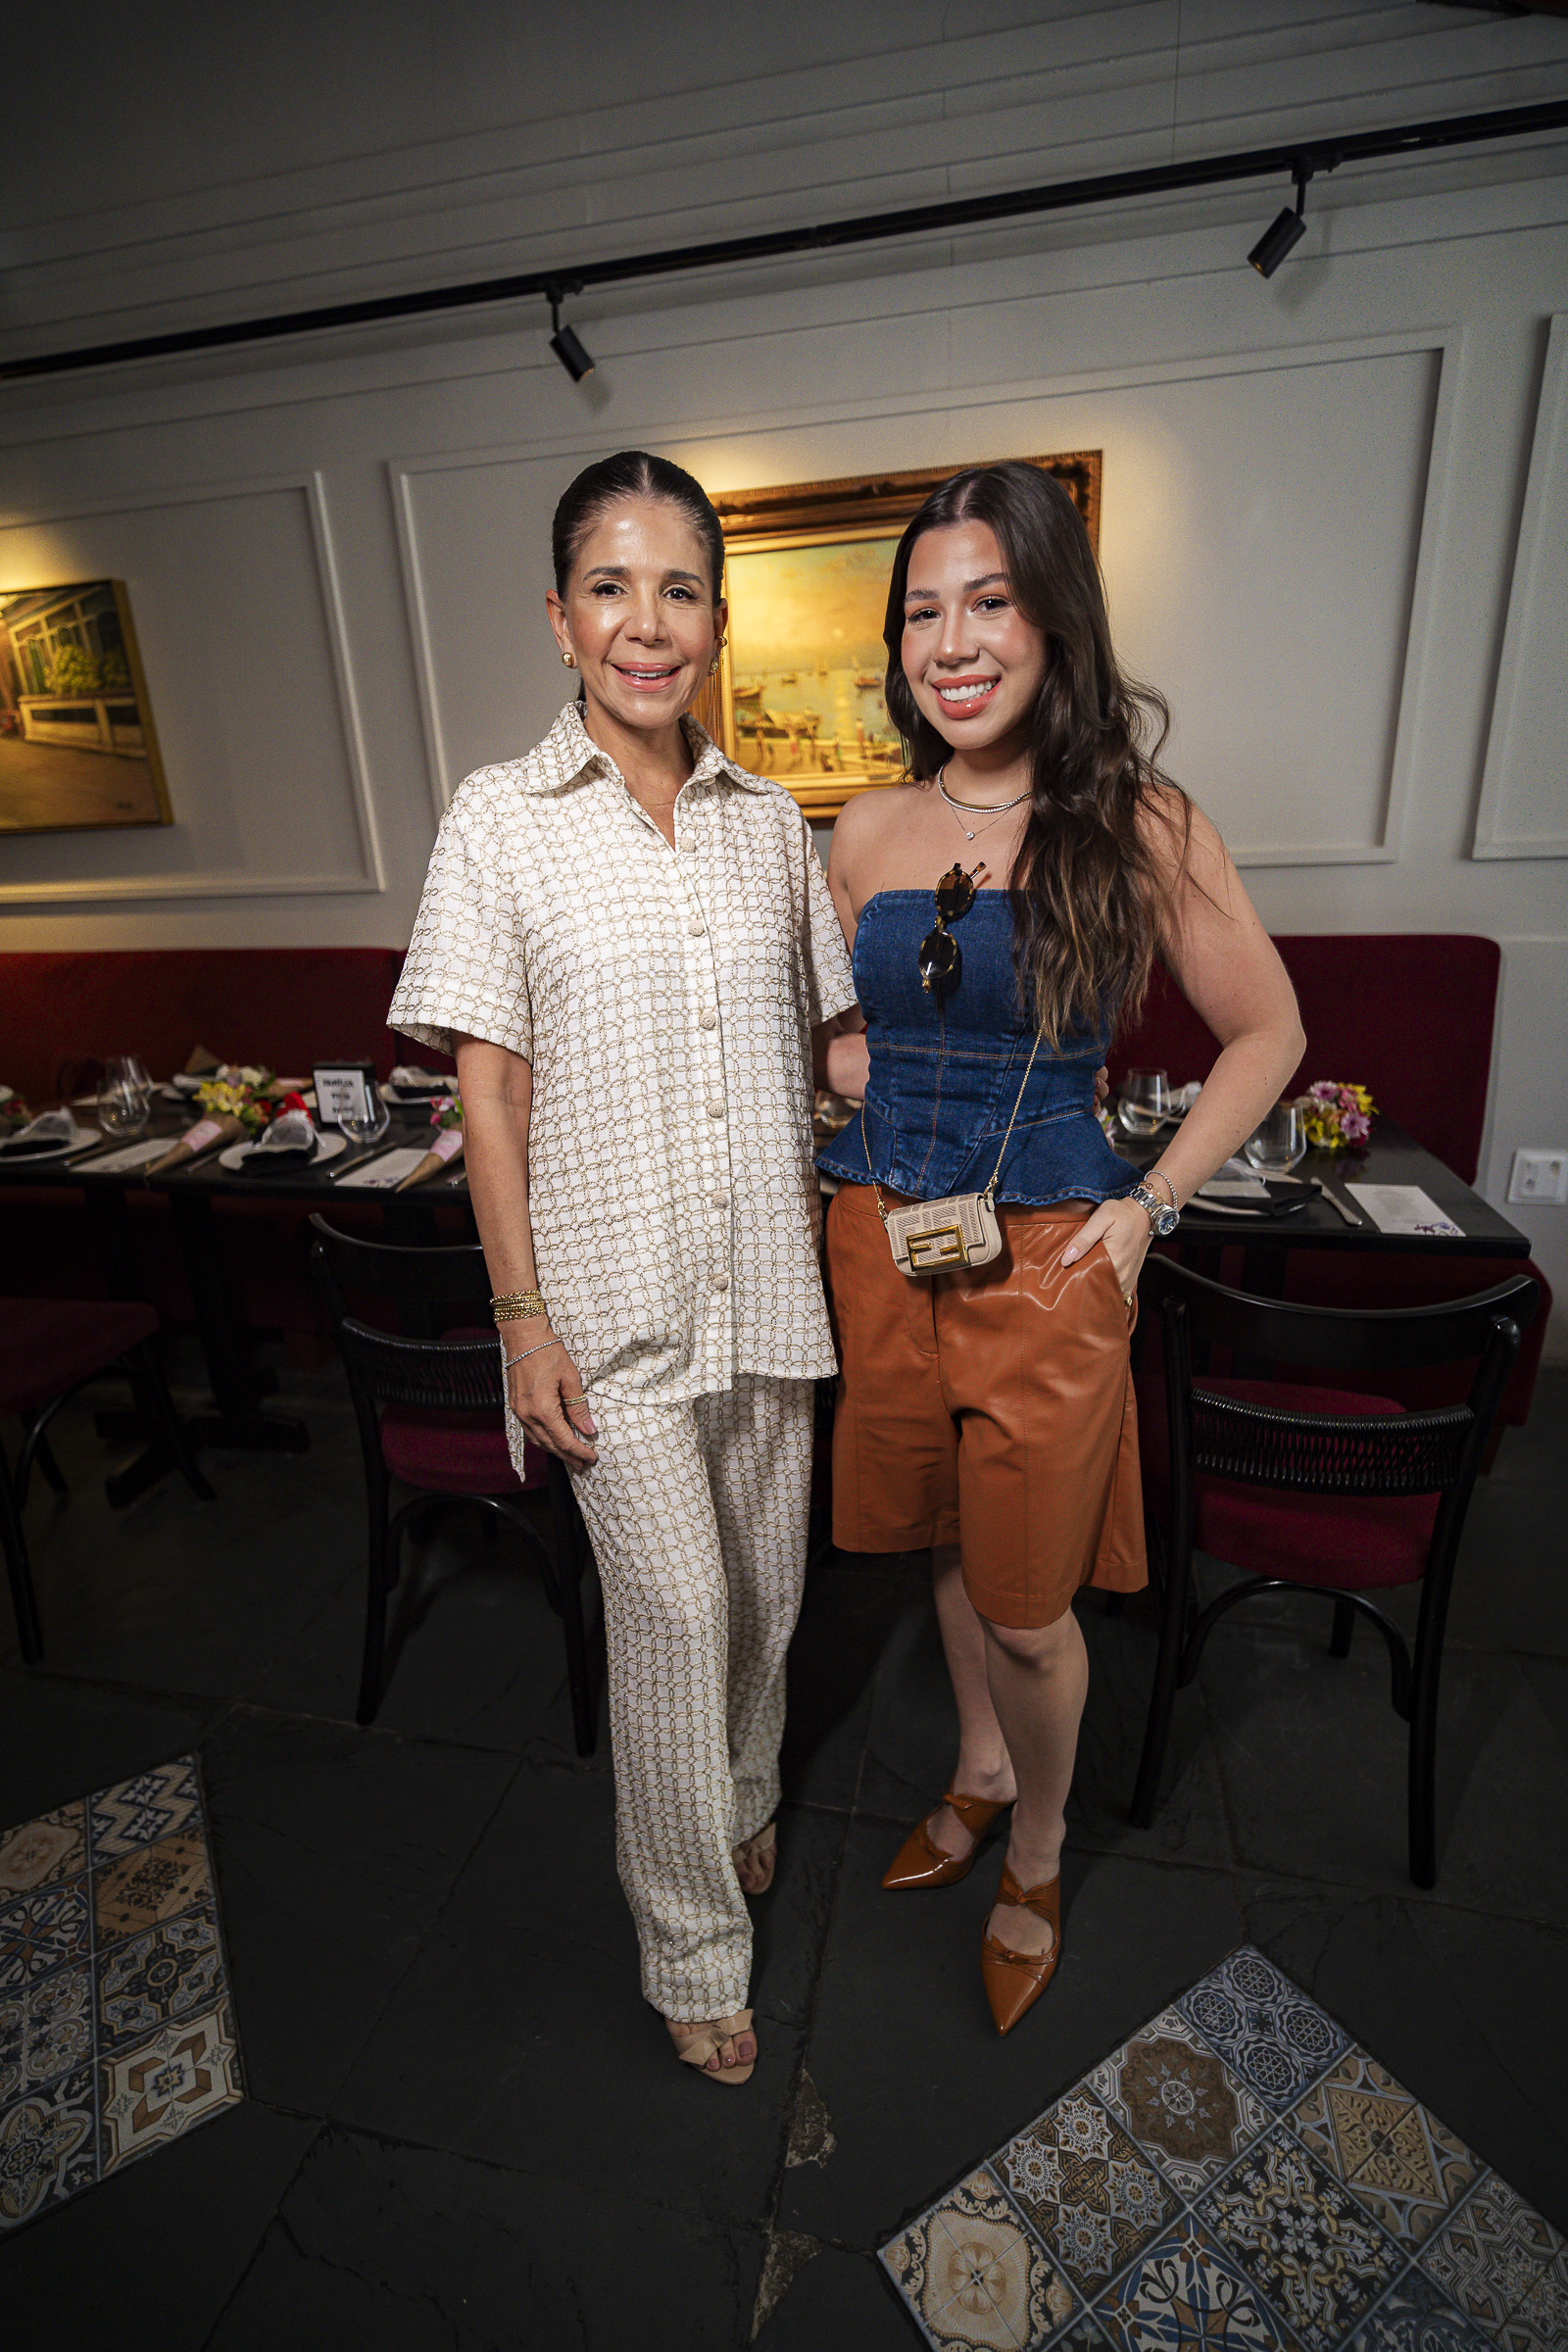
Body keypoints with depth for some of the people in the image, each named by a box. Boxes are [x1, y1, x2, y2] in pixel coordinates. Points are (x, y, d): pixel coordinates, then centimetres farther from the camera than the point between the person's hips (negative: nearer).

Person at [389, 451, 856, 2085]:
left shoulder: (768, 820, 7)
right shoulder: (499, 820, -3)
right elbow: (489, 1087, -5)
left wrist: (830, 1195, 6)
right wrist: (522, 1313, -9)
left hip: (768, 1276, 4)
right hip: (614, 1291, -3)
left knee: (765, 1582, 18)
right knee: (674, 1611, 3)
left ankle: (743, 1804, 49)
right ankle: (694, 1941, 30)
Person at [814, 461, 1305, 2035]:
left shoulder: (1136, 826, -7)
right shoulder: (866, 832, 5)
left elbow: (1267, 1034, 1)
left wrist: (1151, 1203, -6)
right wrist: (846, 1068, 0)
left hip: (1044, 1262, -4)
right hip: (881, 1246, 4)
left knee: (1026, 1603, 9)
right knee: (948, 1547, 21)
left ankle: (1037, 1858, 40)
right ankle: (980, 1771, 50)